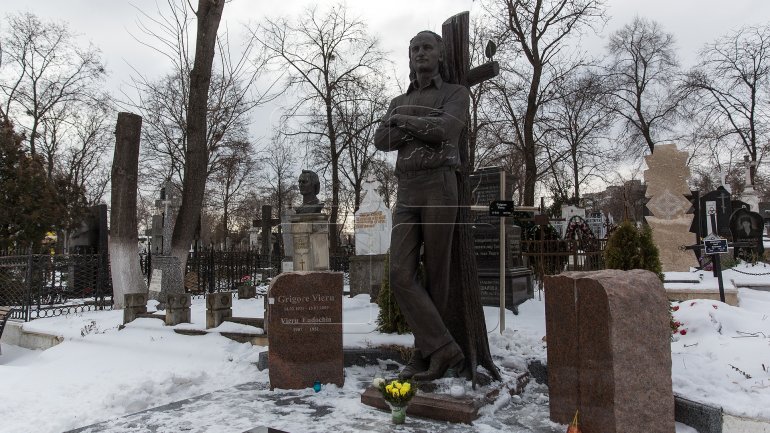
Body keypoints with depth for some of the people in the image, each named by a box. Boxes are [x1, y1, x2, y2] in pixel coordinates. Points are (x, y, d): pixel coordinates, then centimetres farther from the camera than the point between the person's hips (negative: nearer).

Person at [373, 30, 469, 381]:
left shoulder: (457, 93, 9)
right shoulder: (399, 103, 25)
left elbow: (445, 131, -13)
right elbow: (381, 141, 5)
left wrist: (404, 121, 1)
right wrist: (422, 130, -7)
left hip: (440, 191, -4)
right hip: (407, 196, 5)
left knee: (435, 276, -3)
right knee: (401, 277, -11)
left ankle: (425, 354, 8)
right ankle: (444, 350, -5)